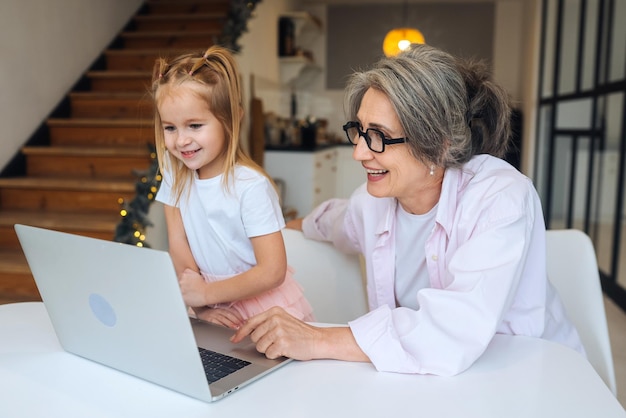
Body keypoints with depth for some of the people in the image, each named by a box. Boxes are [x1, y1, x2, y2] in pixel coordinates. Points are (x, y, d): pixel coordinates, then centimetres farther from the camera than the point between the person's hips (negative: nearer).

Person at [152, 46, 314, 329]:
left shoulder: (251, 187, -18)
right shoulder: (174, 173, -1)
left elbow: (272, 272, -20)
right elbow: (178, 246, -2)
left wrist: (206, 293, -14)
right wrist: (200, 308, -11)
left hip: (267, 309, -4)